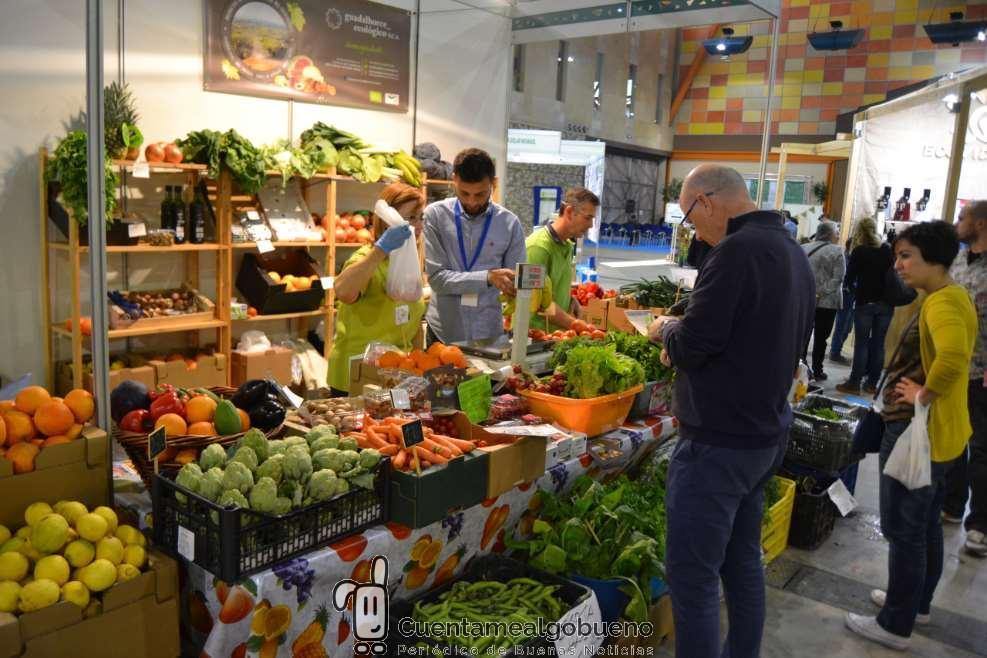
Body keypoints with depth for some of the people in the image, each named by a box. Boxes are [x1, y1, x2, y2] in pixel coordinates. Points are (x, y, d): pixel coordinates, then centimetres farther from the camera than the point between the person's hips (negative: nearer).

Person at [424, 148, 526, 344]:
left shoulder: (510, 223, -3)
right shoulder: (435, 215, -7)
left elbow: (517, 282, 0)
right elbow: (437, 277, -13)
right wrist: (488, 277, -24)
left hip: (489, 331, 1)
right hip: (443, 331, -1)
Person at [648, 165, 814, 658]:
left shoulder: (738, 250, -19)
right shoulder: (792, 251, 11)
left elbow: (692, 345, -22)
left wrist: (666, 330, -1)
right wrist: (687, 341, 13)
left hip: (719, 442, -10)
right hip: (765, 434, 10)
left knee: (692, 579, 0)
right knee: (743, 563, 21)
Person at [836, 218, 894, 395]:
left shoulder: (859, 251, -7)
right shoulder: (887, 250, 5)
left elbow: (849, 279, -5)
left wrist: (856, 288, 14)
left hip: (865, 303, -4)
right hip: (886, 304, 4)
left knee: (861, 344, 0)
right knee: (878, 344, 7)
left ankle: (854, 383, 1)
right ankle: (872, 383, 12)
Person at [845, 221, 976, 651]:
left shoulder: (941, 302, -23)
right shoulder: (955, 296, 9)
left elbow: (954, 357, -43)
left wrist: (923, 395, -28)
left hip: (921, 430, -10)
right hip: (943, 429, 11)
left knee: (903, 530, 3)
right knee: (927, 523, 22)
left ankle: (896, 626, 17)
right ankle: (917, 603, 40)